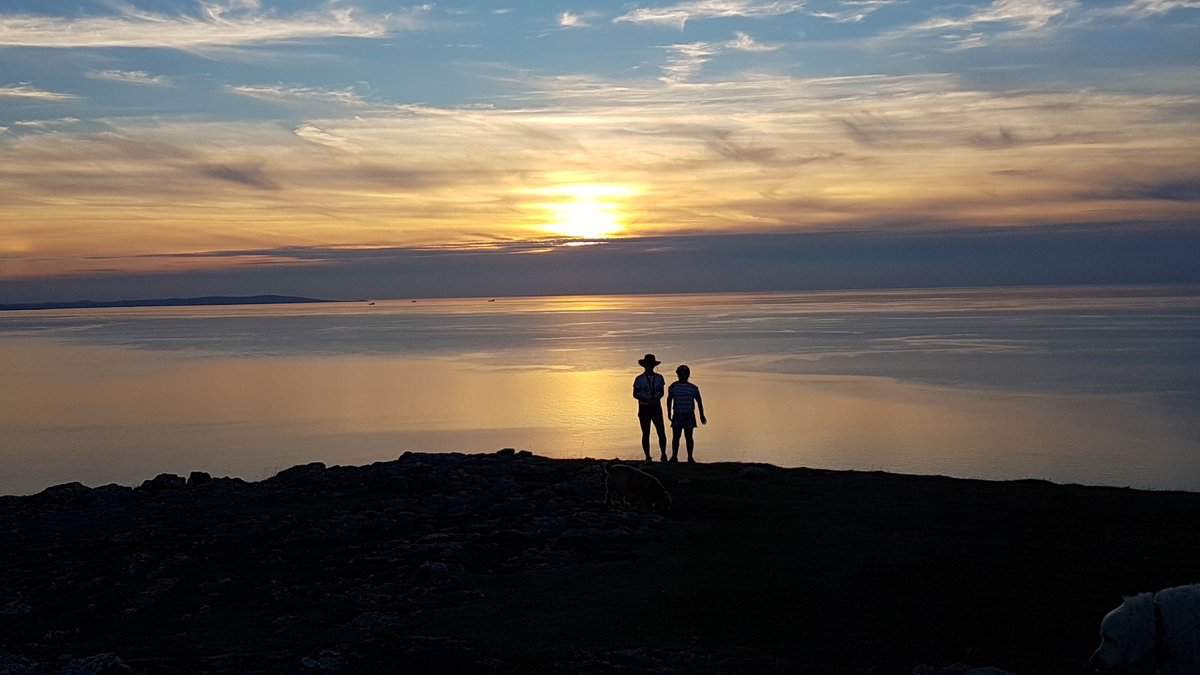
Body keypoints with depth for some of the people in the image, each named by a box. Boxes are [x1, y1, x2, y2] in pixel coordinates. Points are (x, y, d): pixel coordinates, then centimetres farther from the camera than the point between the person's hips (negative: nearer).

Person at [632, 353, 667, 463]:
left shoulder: (659, 378, 6)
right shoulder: (639, 379, -2)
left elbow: (661, 392, 12)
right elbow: (635, 394, -2)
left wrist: (656, 398, -10)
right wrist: (647, 400, -15)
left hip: (656, 408, 2)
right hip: (644, 409, -2)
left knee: (661, 432, -8)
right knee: (646, 434, 1)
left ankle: (663, 455, 5)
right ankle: (647, 457, 8)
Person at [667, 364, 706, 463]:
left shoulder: (693, 388, 1)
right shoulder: (673, 387, 4)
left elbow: (699, 401, 7)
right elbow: (669, 399, 14)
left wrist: (702, 415, 6)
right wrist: (669, 412, 8)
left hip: (689, 415, -1)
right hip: (677, 415, 1)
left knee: (688, 436, 0)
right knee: (675, 437, -2)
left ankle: (690, 457, 7)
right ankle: (674, 457, 3)